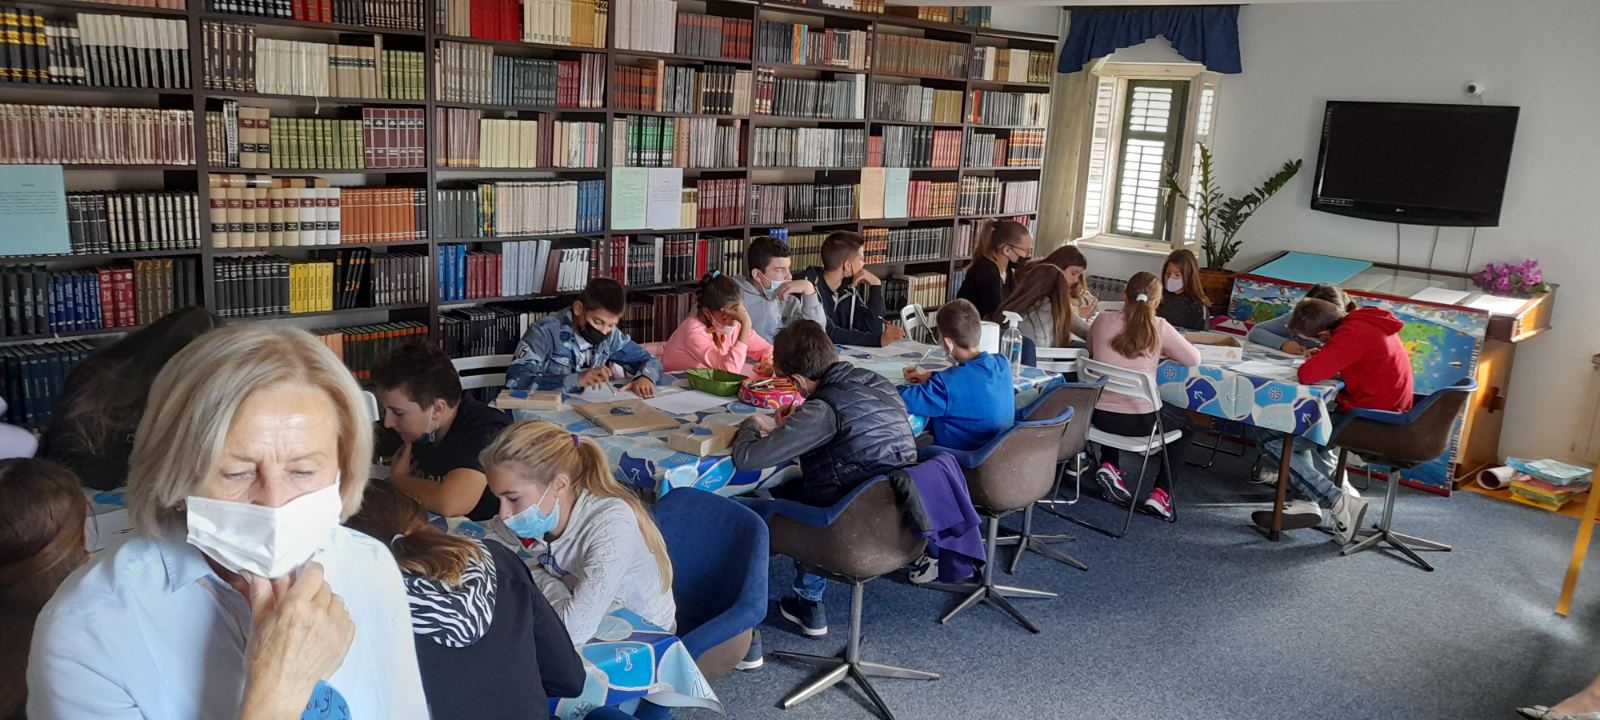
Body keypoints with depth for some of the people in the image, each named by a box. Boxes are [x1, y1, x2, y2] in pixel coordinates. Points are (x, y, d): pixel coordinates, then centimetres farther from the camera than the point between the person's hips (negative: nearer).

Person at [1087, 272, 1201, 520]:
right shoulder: (1159, 328, -11)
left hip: (1100, 415, 3)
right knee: (1183, 425, 29)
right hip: (1140, 421, -3)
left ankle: (1110, 464, 23)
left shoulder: (1103, 321, -4)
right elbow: (1194, 359, 0)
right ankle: (1161, 492, 20)